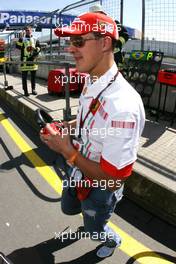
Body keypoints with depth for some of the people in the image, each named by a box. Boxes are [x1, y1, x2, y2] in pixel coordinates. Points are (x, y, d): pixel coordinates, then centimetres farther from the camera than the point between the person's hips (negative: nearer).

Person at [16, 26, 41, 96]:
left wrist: (35, 49, -10)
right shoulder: (22, 39, 9)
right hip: (24, 60, -2)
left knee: (33, 76, 8)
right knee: (24, 77, -2)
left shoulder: (35, 40, 15)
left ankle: (33, 89, 19)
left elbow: (39, 48, 10)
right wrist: (20, 39, -16)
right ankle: (25, 90, 3)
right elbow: (17, 46, -6)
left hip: (33, 60, 2)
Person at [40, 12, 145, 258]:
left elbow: (112, 180, -33)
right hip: (77, 172, 7)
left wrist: (67, 150, -26)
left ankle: (113, 241, 61)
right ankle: (94, 212, 65)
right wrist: (64, 127, -7)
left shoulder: (123, 104, -38)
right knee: (69, 208, 33)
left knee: (94, 230, 25)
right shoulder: (90, 82, -7)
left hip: (101, 187, -7)